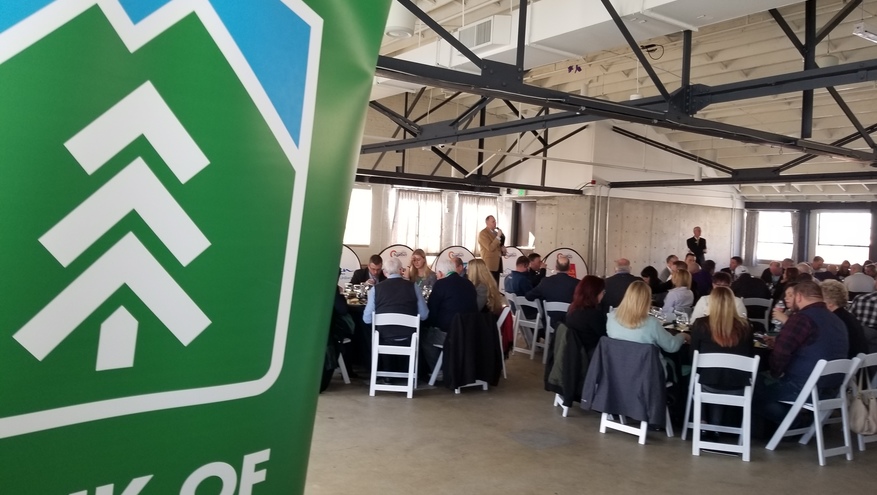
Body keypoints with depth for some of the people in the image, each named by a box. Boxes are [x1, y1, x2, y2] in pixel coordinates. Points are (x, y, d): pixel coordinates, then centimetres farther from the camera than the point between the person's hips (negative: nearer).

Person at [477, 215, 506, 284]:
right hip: (490, 264, -8)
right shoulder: (483, 233, -10)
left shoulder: (495, 232, 16)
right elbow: (490, 248, -20)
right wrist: (498, 236, -20)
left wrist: (502, 249, 5)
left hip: (497, 262, 8)